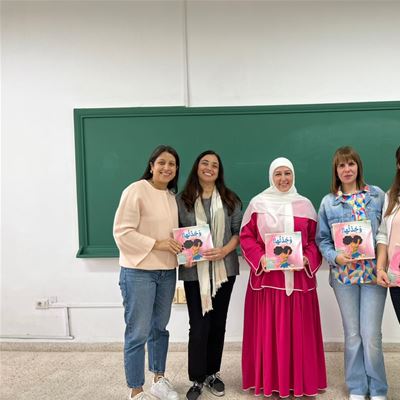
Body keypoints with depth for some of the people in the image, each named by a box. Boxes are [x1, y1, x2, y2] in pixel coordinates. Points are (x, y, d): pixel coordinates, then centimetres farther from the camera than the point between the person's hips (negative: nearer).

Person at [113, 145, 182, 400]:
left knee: (159, 327, 18)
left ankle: (159, 380, 34)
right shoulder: (136, 190, -12)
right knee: (138, 332, 1)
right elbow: (122, 232, -17)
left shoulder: (172, 196, 10)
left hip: (167, 271, 7)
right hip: (138, 272, -7)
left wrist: (179, 245, -1)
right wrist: (156, 244, -21)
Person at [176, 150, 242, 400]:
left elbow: (238, 231, 2)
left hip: (224, 269, 2)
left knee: (218, 323, 12)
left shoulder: (230, 199, 4)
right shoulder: (182, 200, 2)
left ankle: (213, 374, 29)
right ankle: (197, 379, 16)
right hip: (194, 271, -1)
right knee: (199, 326, -1)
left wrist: (225, 250, -15)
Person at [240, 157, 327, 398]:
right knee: (267, 330, 3)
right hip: (266, 275, -1)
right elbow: (246, 236, 2)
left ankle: (300, 381, 20)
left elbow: (316, 239, 8)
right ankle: (269, 381, 17)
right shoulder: (258, 203, 2)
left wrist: (308, 258, -10)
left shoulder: (305, 204, 7)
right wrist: (260, 258, -13)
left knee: (299, 330, 6)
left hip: (299, 276, 1)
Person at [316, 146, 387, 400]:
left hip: (374, 272, -1)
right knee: (352, 333, 10)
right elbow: (322, 239, 6)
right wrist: (335, 257, -13)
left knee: (371, 334, -1)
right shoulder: (328, 202, 4)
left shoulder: (377, 195, 3)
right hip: (343, 274, 1)